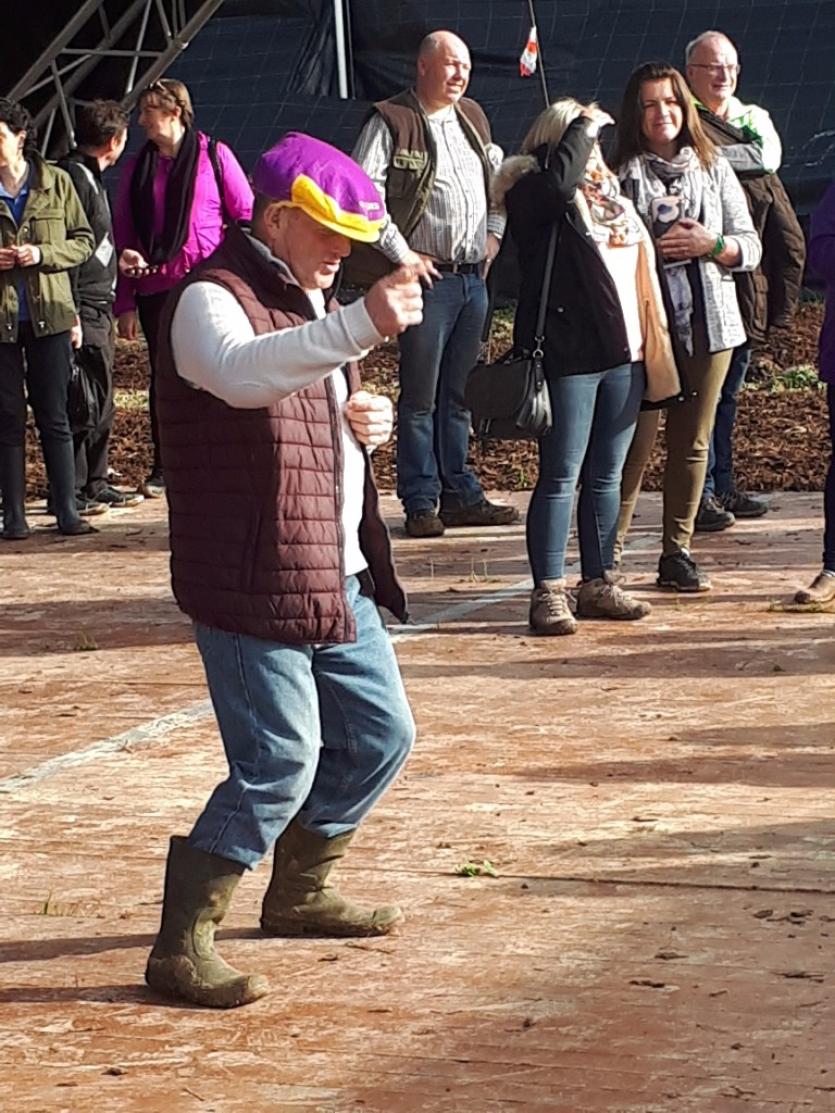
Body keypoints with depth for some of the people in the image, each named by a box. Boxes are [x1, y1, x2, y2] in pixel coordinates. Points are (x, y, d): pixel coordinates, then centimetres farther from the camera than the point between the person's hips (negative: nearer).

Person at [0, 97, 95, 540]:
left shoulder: (56, 183, 2)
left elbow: (84, 241, 6)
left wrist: (43, 254, -11)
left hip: (49, 315, 0)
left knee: (54, 417, 3)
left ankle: (67, 510, 8)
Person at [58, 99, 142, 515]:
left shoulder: (89, 177, 17)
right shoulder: (74, 178, -15)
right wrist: (72, 316, -22)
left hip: (98, 311, 10)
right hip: (85, 311, -10)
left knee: (101, 401, 14)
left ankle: (96, 484, 21)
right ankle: (72, 491, -4)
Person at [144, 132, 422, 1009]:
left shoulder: (309, 302, 19)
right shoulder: (212, 297, -13)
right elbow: (241, 373, -36)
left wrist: (362, 419, 7)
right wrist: (362, 325, -49)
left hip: (337, 578, 10)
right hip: (252, 584, -10)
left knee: (380, 734, 15)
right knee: (279, 765, -12)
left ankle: (299, 892, 34)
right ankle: (180, 946, -3)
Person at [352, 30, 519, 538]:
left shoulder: (473, 117, 14)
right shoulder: (392, 123, -8)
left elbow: (500, 174, 28)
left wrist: (494, 232, 16)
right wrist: (401, 253, -14)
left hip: (474, 276, 7)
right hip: (428, 276, -7)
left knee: (459, 394, 13)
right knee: (420, 396, -2)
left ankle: (461, 495, 19)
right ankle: (420, 503, 2)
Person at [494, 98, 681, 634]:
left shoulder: (612, 197, 18)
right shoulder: (533, 197, -4)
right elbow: (560, 177, -29)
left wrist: (653, 349, 20)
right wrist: (583, 126, -12)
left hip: (624, 354, 7)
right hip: (569, 357, -7)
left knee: (608, 476, 12)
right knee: (561, 477, -6)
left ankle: (600, 583, 20)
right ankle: (548, 592, -3)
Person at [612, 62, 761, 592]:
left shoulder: (714, 169, 10)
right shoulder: (622, 173, -2)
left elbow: (751, 247, 9)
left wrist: (711, 244, -8)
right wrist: (652, 248, -22)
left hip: (708, 323, 4)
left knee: (693, 443, 8)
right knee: (637, 442, -6)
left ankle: (678, 552, 17)